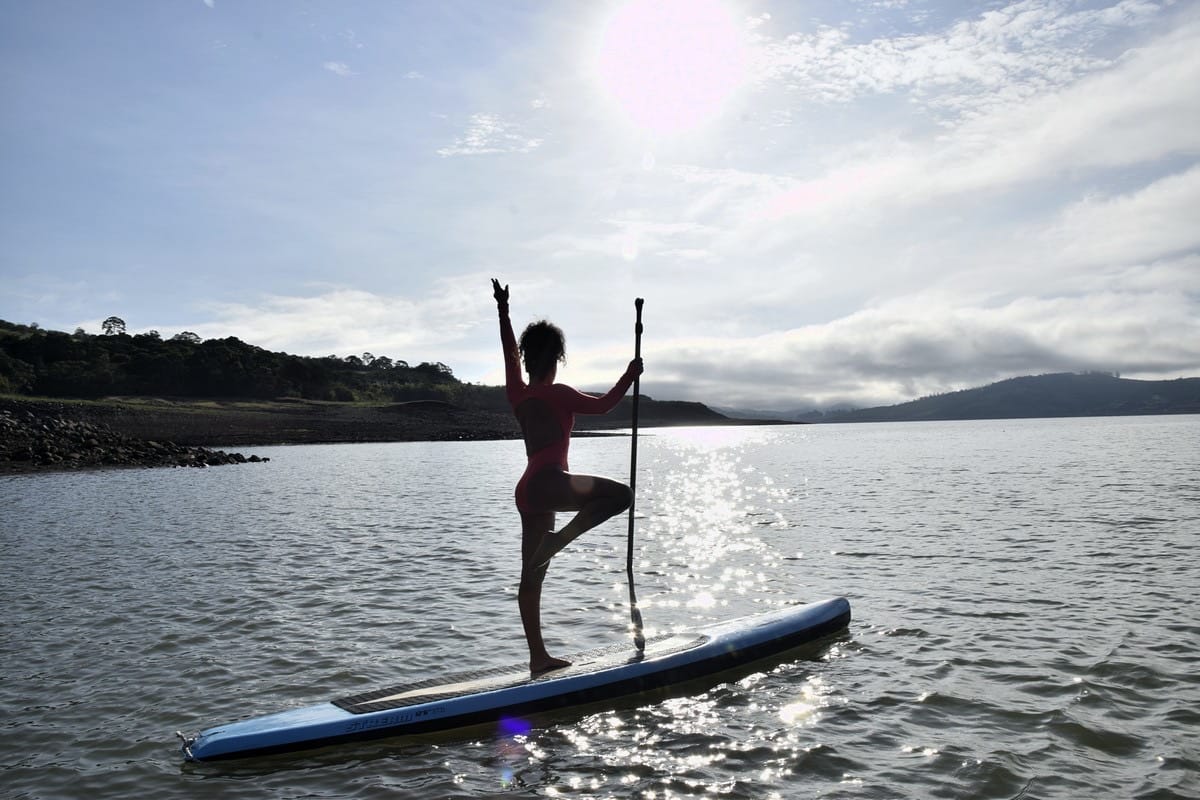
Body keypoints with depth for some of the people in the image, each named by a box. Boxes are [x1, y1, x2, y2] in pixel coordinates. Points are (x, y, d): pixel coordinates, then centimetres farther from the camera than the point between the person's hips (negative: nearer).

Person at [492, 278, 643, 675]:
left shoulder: (517, 394, 13)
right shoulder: (558, 394, -4)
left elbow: (510, 352, 24)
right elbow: (603, 404, 0)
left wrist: (503, 310, 33)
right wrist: (629, 375, 11)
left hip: (528, 490, 8)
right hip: (548, 483, -8)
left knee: (532, 578, 10)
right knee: (619, 494, -12)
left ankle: (538, 657, 14)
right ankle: (558, 538, -22)